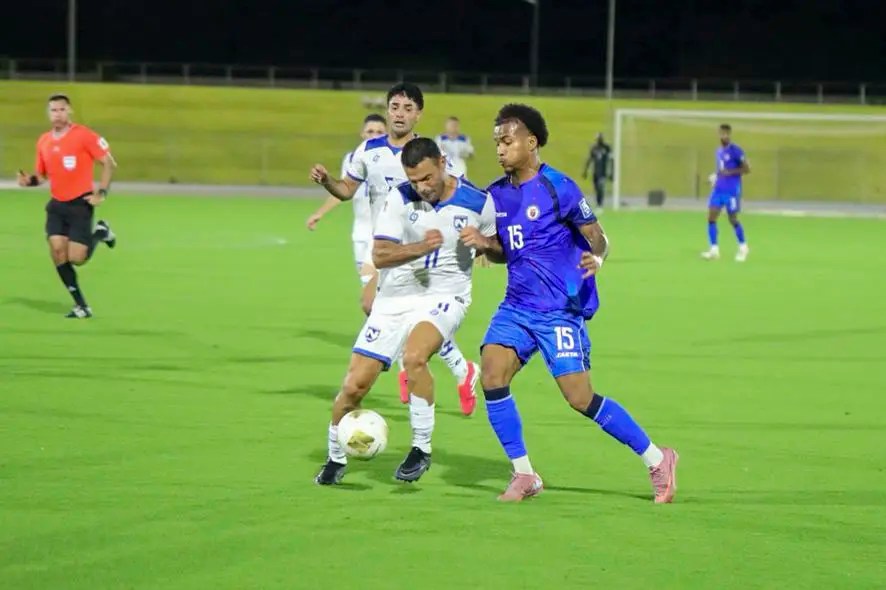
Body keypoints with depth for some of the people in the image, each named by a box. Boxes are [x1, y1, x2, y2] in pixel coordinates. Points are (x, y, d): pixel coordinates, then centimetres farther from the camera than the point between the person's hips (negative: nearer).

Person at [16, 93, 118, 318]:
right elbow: (42, 175, 18)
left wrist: (102, 192, -14)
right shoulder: (43, 141, 6)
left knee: (76, 258, -10)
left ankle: (99, 233, 23)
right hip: (57, 205, 5)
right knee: (57, 250, -10)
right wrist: (29, 180, -5)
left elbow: (109, 163, -7)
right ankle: (81, 305, 2)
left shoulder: (84, 135, -10)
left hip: (80, 203, -5)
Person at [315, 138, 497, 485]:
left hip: (443, 298, -2)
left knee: (415, 356, -33)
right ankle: (336, 459, 24)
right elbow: (379, 256, -13)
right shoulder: (400, 198, -7)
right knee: (355, 385, -2)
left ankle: (421, 450, -17)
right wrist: (421, 247, -30)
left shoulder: (478, 203, -6)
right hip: (394, 299, 2)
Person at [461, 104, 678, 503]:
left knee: (580, 398, -8)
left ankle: (657, 461, 10)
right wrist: (483, 244, -3)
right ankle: (524, 475, -2)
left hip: (561, 310, -6)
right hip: (516, 306, 6)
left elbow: (597, 238, -8)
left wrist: (597, 258, -30)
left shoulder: (558, 188, -11)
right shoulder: (496, 194, 8)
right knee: (491, 373, -14)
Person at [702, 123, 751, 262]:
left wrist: (730, 172, -21)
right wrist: (716, 176, 7)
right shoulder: (719, 151, 12)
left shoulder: (735, 150, -11)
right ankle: (714, 249, -4)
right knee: (711, 217, -6)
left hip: (732, 190, -7)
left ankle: (743, 247, 23)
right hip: (718, 189, 7)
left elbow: (747, 169, -12)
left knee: (733, 219, 3)